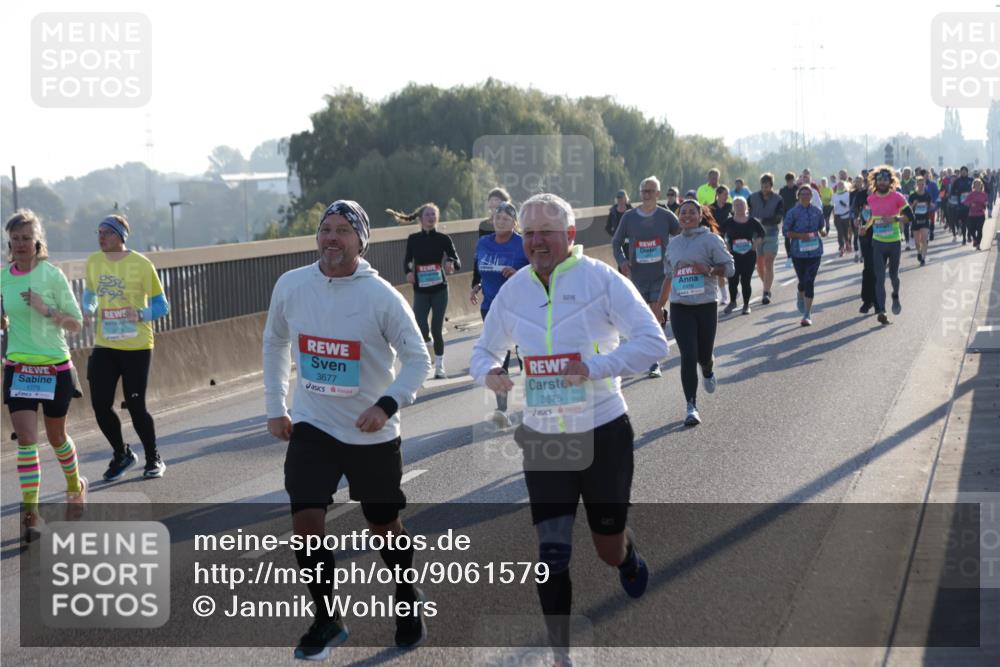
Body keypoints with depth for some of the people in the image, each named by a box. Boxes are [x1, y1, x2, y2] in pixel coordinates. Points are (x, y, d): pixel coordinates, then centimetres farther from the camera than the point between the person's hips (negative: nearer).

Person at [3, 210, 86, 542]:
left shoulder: (51, 274, -8)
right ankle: (30, 512, -11)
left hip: (55, 366, -2)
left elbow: (76, 323, -6)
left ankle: (75, 485, 42)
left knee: (56, 437, 14)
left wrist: (46, 310, -21)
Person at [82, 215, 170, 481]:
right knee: (100, 405, -1)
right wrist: (88, 310, 1)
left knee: (135, 406, -2)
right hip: (104, 346, 4)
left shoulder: (141, 264, -10)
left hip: (136, 346, -4)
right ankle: (121, 454, 23)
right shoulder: (93, 262, 3)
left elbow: (162, 306, -7)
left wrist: (140, 314, -26)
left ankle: (153, 459, 20)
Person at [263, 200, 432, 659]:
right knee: (306, 523, -10)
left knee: (385, 527, 11)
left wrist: (388, 404, -25)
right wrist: (275, 408, 11)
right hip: (312, 428, 2)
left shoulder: (381, 296, -15)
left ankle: (409, 603, 39)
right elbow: (274, 343, 12)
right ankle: (327, 622, 9)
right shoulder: (290, 286, -5)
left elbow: (418, 358, -10)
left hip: (373, 434, -2)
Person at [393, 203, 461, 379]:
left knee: (437, 329, -3)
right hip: (420, 291, 1)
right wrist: (408, 272, -13)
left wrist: (452, 264, -31)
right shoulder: (413, 239, 0)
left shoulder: (443, 239, -4)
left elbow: (457, 262, -7)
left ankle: (439, 366, 16)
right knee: (422, 331, -8)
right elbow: (407, 260, 9)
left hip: (439, 290, -1)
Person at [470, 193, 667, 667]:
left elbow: (653, 342, -15)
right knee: (551, 553, -5)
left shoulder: (601, 279, -11)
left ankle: (629, 557, 49)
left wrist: (595, 367, -27)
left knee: (609, 550, 11)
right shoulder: (513, 291, 3)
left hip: (603, 433, -3)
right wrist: (488, 372, -10)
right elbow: (483, 350, 15)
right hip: (541, 438, 3)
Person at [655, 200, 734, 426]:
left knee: (704, 354, 8)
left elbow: (729, 268, -3)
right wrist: (660, 304, 21)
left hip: (706, 305, -2)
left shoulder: (711, 240, -1)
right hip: (680, 307, 2)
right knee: (688, 356, -9)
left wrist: (708, 270, -21)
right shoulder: (674, 244, 13)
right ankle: (691, 407, -6)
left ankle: (708, 372, 47)